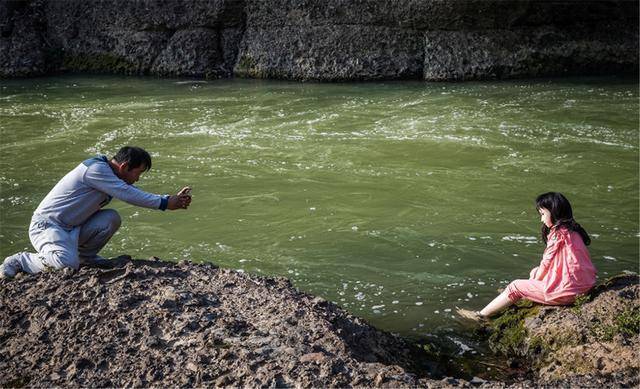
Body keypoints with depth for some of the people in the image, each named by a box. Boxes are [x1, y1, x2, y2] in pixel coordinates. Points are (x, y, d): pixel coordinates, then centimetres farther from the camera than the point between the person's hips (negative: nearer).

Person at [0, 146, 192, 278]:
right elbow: (129, 195, -25)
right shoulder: (95, 169, -20)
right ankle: (20, 261, -9)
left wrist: (174, 200, 1)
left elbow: (136, 194, 11)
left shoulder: (112, 176, 10)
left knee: (112, 218, -10)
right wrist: (165, 203, -19)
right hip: (46, 225, -9)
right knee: (67, 264, -32)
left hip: (71, 227, 9)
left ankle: (85, 255, 9)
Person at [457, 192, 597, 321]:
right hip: (582, 287, 9)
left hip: (565, 291, -9)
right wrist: (536, 274, 12)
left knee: (516, 287, 3)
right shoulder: (572, 230, 13)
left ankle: (481, 315, 13)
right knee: (535, 272, 24)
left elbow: (546, 264, -8)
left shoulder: (558, 233, -14)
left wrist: (536, 277, 9)